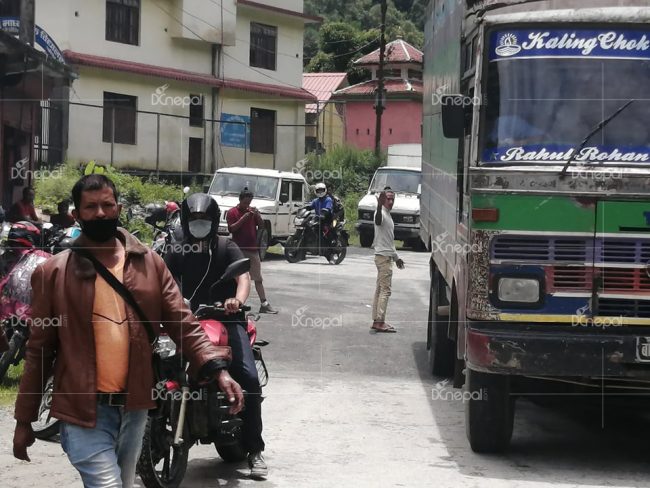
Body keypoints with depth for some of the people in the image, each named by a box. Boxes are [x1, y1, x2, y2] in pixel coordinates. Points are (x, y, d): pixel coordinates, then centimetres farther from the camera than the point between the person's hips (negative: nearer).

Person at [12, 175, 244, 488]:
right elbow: (39, 350, 0)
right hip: (83, 410, -4)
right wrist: (24, 420, 1)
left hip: (133, 407, 4)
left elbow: (182, 324, 0)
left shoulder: (149, 263, 4)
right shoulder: (53, 273, -3)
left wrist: (217, 368, -16)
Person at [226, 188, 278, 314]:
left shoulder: (252, 211, 11)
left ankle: (264, 304, 3)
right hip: (239, 250, -4)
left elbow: (262, 226, 8)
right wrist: (244, 218, -21)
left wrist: (257, 215, -9)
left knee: (258, 279, 4)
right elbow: (231, 228, -14)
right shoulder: (232, 212, -3)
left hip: (253, 249, 4)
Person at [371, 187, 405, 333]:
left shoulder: (388, 215, 18)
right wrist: (379, 206, -58)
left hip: (387, 256, 10)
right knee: (385, 290, -12)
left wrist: (396, 257, 30)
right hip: (383, 256, -10)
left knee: (380, 289, 10)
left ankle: (377, 321, 13)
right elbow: (378, 220, -40)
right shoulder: (381, 213, -12)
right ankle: (380, 322, -14)